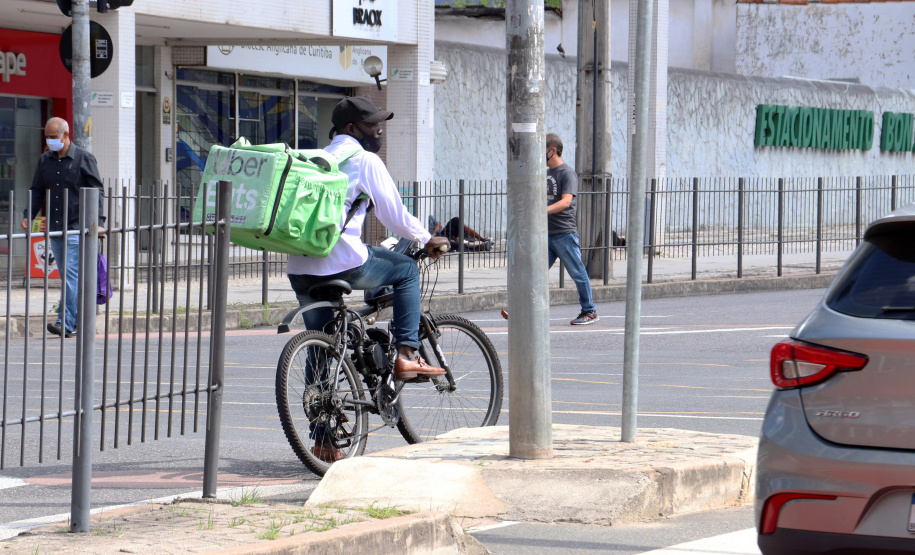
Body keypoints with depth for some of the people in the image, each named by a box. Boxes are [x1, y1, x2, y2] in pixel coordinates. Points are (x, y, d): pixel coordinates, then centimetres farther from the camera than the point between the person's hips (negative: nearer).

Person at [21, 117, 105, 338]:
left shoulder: (84, 158, -3)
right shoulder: (45, 161, 12)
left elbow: (97, 191, -4)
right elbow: (37, 191, 16)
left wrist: (98, 220, -14)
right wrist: (29, 215, 1)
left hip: (77, 228, -6)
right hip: (54, 228, 6)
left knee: (71, 274, -14)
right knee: (67, 277, 8)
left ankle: (66, 323, -19)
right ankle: (79, 321, 15)